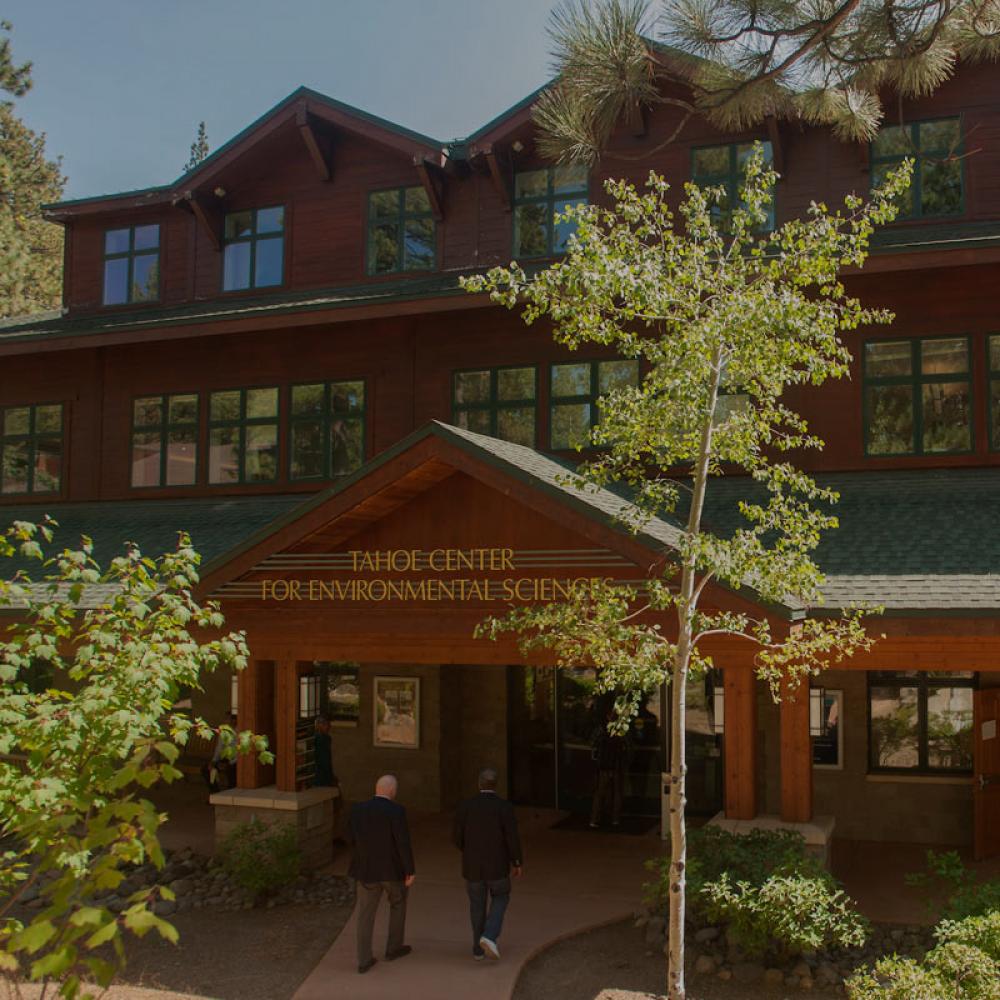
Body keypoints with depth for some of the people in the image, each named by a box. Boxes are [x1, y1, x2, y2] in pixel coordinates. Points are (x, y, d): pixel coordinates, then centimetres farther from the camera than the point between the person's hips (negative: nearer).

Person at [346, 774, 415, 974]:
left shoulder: (357, 809, -7)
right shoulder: (396, 811, -20)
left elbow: (351, 839, 3)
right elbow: (403, 842, -20)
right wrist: (410, 871, -10)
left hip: (366, 869, 3)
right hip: (393, 869, -3)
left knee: (366, 914, 12)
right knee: (398, 904, 23)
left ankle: (364, 960, 11)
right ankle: (393, 948, 32)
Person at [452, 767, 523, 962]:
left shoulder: (466, 805, -8)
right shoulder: (505, 807, -14)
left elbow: (457, 836, -3)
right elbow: (513, 839, -15)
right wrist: (517, 863, 1)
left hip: (472, 865, 2)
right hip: (497, 865, -2)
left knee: (477, 904, 21)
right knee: (500, 898, 21)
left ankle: (479, 948, 26)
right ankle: (489, 936, 1)